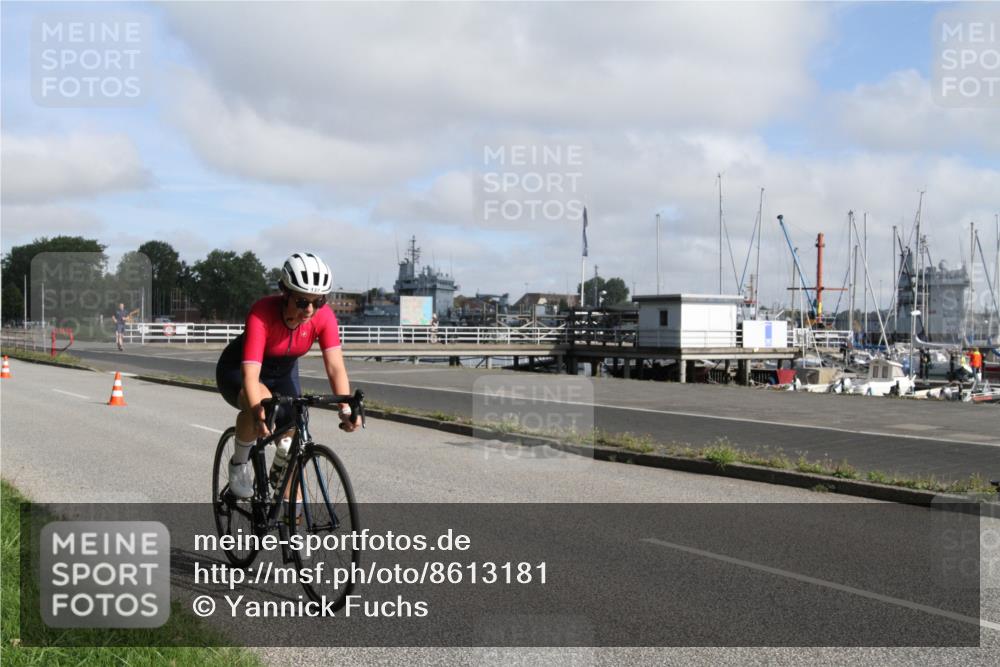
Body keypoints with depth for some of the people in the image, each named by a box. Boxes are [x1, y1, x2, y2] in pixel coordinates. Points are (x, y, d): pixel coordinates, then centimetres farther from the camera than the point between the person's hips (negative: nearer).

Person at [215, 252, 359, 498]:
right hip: (237, 371, -4)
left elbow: (335, 366, -31)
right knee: (262, 404, -36)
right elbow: (250, 374, -44)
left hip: (283, 373, 4)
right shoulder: (262, 314, -37)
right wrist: (259, 412, -61)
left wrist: (346, 408, -48)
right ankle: (240, 462, -8)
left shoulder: (324, 316, -25)